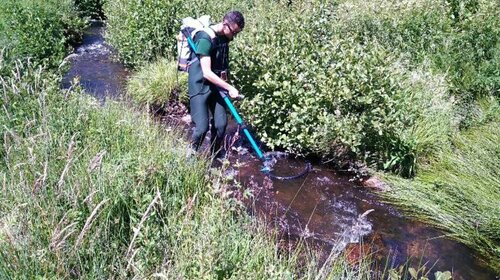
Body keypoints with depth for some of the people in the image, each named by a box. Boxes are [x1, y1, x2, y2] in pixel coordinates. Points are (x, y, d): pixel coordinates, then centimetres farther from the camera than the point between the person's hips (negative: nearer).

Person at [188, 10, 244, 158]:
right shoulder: (206, 39, -23)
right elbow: (207, 73, -28)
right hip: (200, 86, -7)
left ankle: (215, 158, 22)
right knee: (202, 127, -11)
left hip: (216, 84, 8)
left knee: (221, 124, 4)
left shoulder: (224, 37, 2)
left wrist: (224, 72, 6)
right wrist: (230, 88, -27)